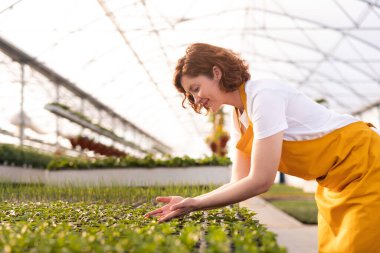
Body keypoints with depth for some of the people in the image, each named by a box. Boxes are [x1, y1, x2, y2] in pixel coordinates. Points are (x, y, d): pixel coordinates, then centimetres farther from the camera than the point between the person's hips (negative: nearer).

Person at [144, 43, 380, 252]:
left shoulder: (263, 95, -22)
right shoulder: (240, 115, 7)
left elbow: (260, 181, -24)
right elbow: (239, 182, 1)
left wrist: (194, 203, -19)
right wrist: (188, 202, -11)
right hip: (335, 182, 8)